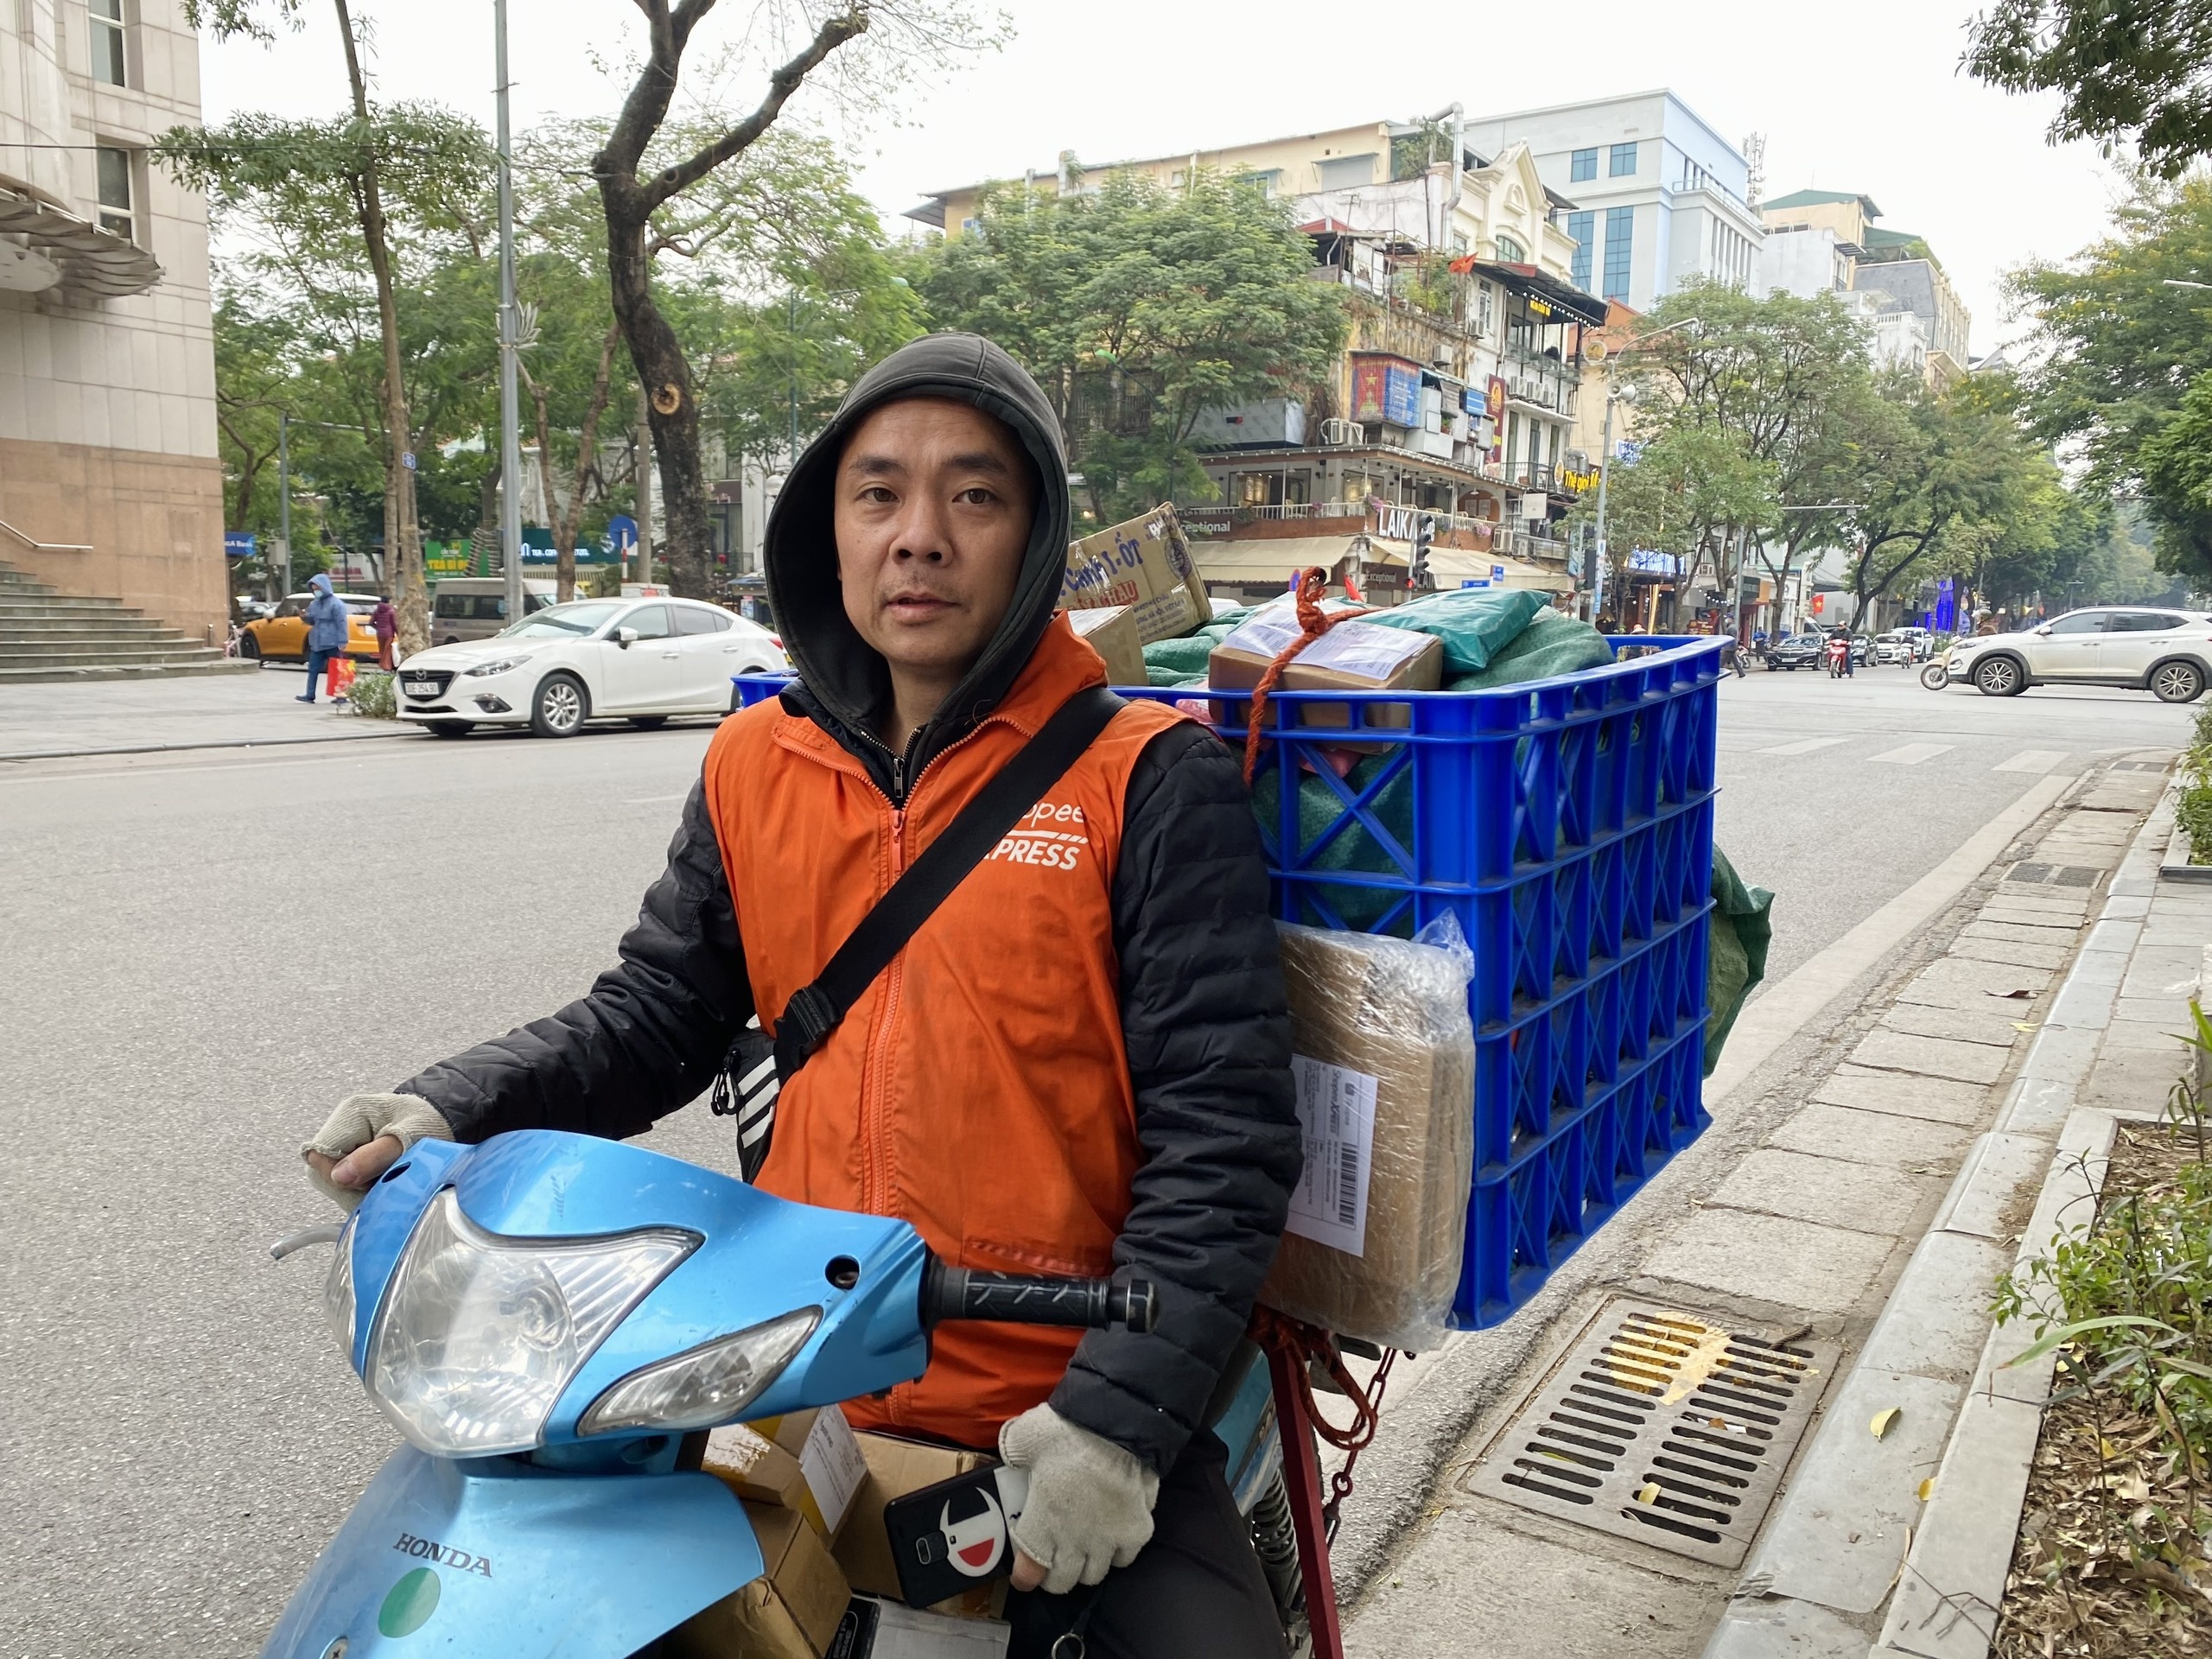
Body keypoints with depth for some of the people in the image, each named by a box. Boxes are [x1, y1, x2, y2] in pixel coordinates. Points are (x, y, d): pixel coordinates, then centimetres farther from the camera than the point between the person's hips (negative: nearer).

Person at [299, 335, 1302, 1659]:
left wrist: (1121, 1413, -19)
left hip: (1066, 1416, -3)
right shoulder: (760, 768, 4)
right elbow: (655, 1017, 11)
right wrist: (453, 1109, -5)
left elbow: (1223, 1127, -13)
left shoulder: (1152, 780, -10)